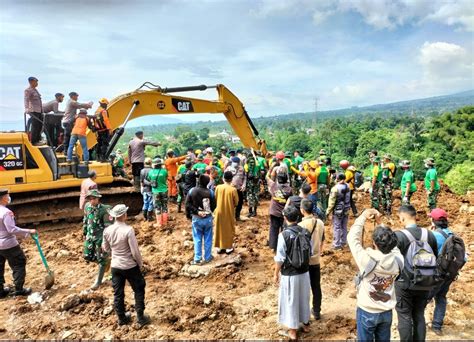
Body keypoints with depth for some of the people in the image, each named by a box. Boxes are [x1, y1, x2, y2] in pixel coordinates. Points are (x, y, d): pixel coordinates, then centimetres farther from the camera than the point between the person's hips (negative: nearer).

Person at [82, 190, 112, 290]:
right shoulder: (87, 206, -1)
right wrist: (84, 233, 16)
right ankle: (105, 262, 37)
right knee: (88, 256, 12)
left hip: (101, 237, -6)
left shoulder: (104, 210, -20)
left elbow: (108, 226, -18)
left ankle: (98, 281, 16)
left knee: (101, 259, 3)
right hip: (90, 236, 7)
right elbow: (85, 220, 14)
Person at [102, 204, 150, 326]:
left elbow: (106, 248, 8)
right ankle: (141, 317, 18)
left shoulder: (107, 230, -6)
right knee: (139, 290, 13)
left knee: (118, 293, 16)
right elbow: (135, 251, -20)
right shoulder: (128, 230, -23)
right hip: (130, 266, -5)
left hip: (115, 266, 5)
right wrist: (140, 263, -4)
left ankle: (122, 318, 29)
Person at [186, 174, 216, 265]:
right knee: (208, 239, 12)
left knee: (197, 239, 10)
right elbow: (213, 206, -4)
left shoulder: (192, 191, -8)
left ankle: (197, 259, 14)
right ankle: (207, 257, 21)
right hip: (208, 218, -1)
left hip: (196, 218, 1)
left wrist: (196, 211, 1)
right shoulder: (210, 192, -12)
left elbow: (188, 205, -7)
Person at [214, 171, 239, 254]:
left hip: (219, 212, 3)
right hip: (229, 212, -3)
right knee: (229, 230, 12)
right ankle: (229, 248, 20)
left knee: (219, 229, 14)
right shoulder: (233, 189, -16)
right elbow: (236, 203, -7)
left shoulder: (218, 187, -8)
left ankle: (219, 247, 23)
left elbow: (215, 199, 3)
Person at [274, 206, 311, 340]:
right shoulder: (306, 232, -6)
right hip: (304, 272, 5)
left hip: (289, 274, -5)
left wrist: (276, 274, -4)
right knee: (304, 298, 23)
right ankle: (305, 324, 40)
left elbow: (280, 258, -17)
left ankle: (293, 330, 26)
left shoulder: (284, 235, -21)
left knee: (290, 301, 12)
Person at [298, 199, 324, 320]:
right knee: (316, 287, 17)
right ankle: (316, 312, 30)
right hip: (316, 261, 4)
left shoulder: (301, 225, -21)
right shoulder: (320, 223, -6)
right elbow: (321, 243, 5)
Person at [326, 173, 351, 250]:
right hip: (346, 210, 6)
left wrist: (328, 211, -7)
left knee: (337, 227, 0)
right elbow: (349, 199, 10)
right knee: (344, 227, 16)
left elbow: (332, 201, -16)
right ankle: (343, 242, 27)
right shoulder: (347, 187, 1)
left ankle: (337, 245, 3)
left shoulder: (335, 188, -19)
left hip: (338, 211, -6)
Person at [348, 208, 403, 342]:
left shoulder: (366, 260, -29)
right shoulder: (397, 261, -18)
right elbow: (391, 245, 2)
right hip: (387, 312, 4)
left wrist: (363, 216, -10)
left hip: (367, 312, -3)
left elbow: (352, 237, -17)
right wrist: (380, 223, 1)